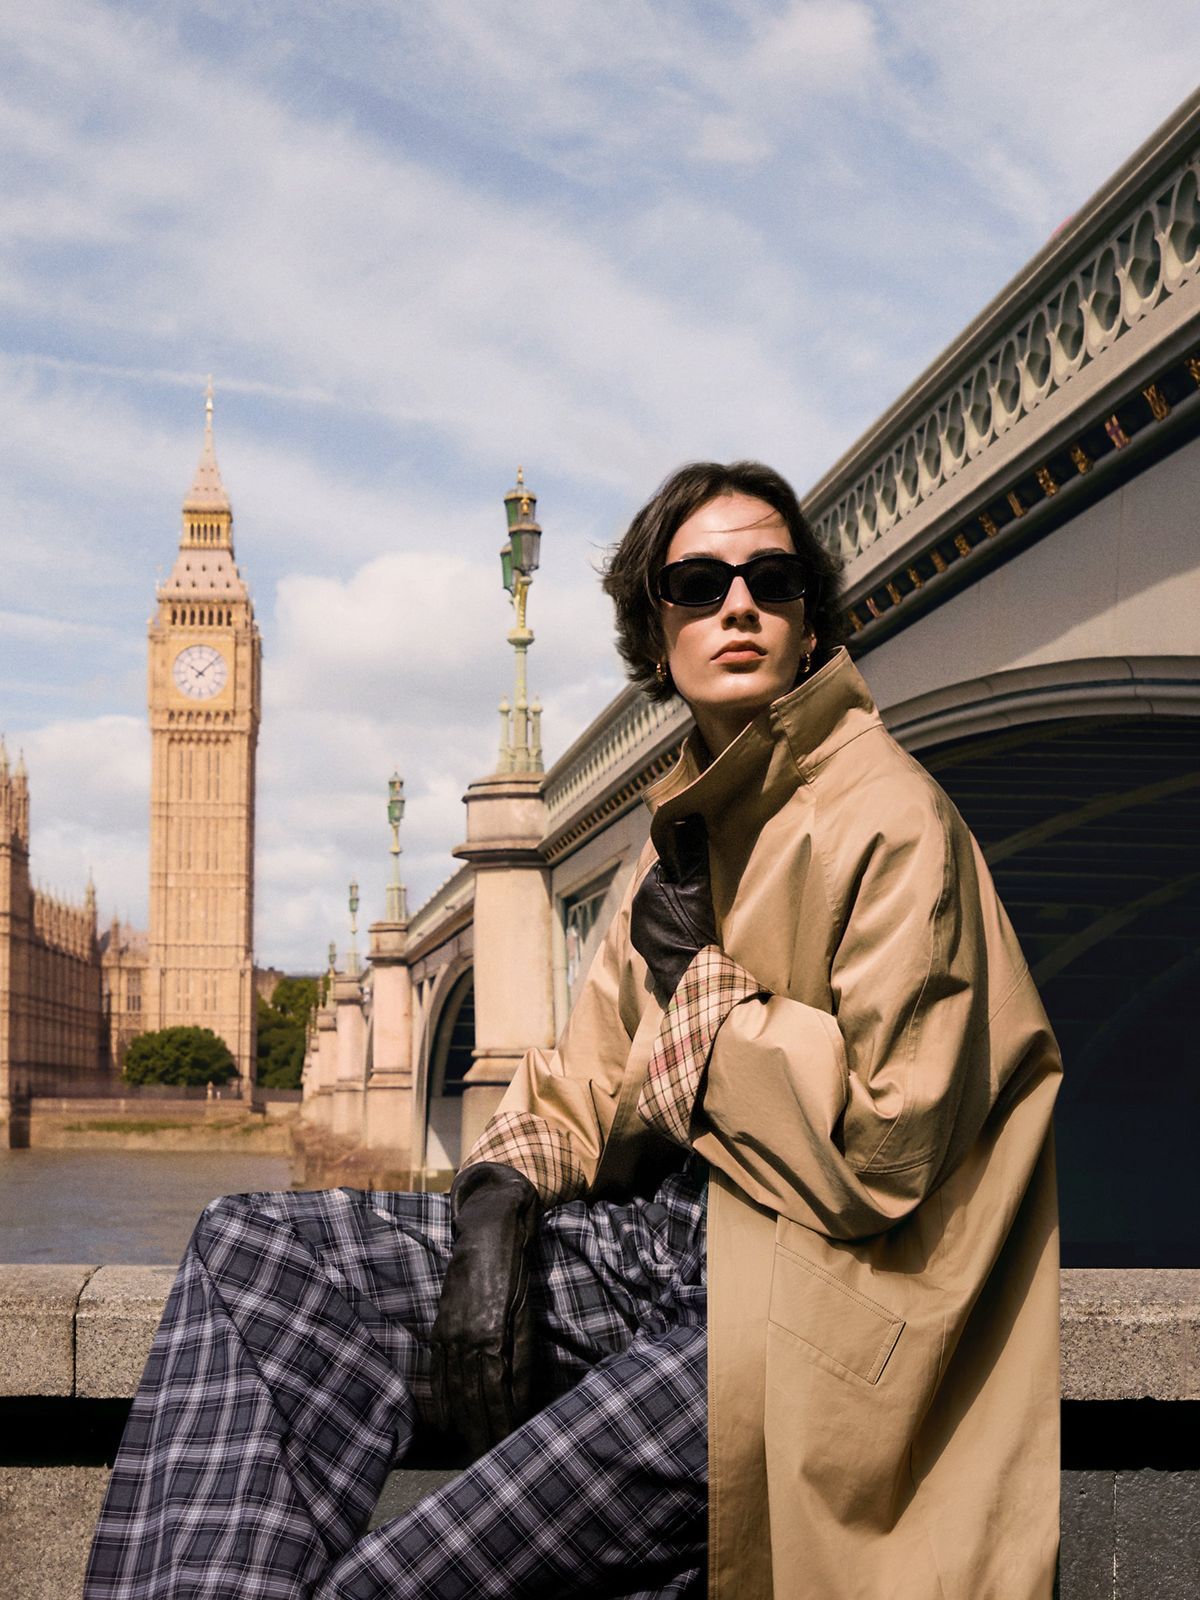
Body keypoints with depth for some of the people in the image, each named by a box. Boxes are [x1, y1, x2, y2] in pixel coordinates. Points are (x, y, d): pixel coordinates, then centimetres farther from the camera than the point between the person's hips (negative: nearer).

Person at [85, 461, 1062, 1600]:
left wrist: (701, 981, -8)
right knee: (249, 1249, -6)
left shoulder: (888, 818, -10)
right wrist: (498, 1206, -5)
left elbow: (889, 1149, -18)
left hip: (793, 1302, -8)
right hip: (659, 1233, 9)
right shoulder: (686, 830, 18)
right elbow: (589, 1080, 16)